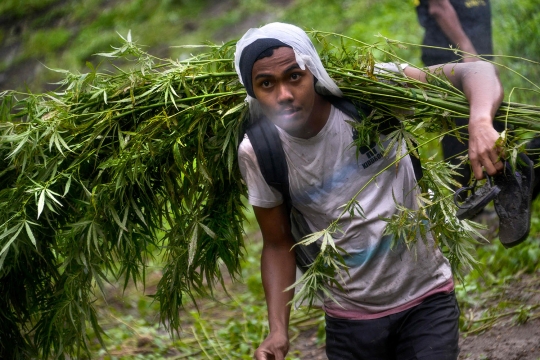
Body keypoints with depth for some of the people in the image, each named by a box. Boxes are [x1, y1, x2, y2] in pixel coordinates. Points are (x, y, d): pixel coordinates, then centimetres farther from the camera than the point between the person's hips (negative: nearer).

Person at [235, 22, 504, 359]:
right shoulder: (257, 153, -11)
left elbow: (476, 72, -21)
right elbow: (278, 244, 1)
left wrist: (480, 123, -42)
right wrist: (278, 330, -8)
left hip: (425, 298, -2)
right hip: (349, 318, 2)